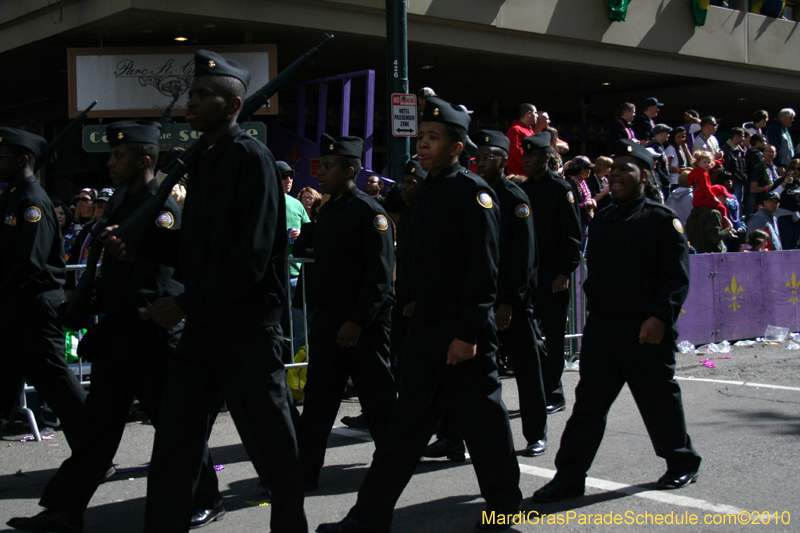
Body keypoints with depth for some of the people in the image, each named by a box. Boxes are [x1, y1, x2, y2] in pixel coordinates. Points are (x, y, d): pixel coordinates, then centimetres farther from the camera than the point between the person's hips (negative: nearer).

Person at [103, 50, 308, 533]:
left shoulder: (252, 158, -12)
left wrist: (186, 303, -21)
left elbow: (251, 254, -21)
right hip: (202, 322, 8)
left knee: (270, 439, 3)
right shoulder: (205, 159, 14)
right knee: (175, 440, 11)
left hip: (248, 324, -8)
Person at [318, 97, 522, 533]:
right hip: (424, 325, 8)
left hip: (463, 330, -8)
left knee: (482, 419, 5)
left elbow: (483, 269, -17)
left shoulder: (473, 192, -12)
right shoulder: (423, 192, 12)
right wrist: (418, 302, 14)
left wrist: (468, 332, -21)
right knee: (407, 420, 10)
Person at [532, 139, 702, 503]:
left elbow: (677, 276, -12)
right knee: (588, 402, 3)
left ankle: (682, 464, 30)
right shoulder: (601, 221, 14)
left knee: (659, 400, 8)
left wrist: (660, 316, -23)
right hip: (601, 328, 5)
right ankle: (569, 477, 6)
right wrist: (593, 310, 15)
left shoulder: (663, 220, -5)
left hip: (646, 331, -5)